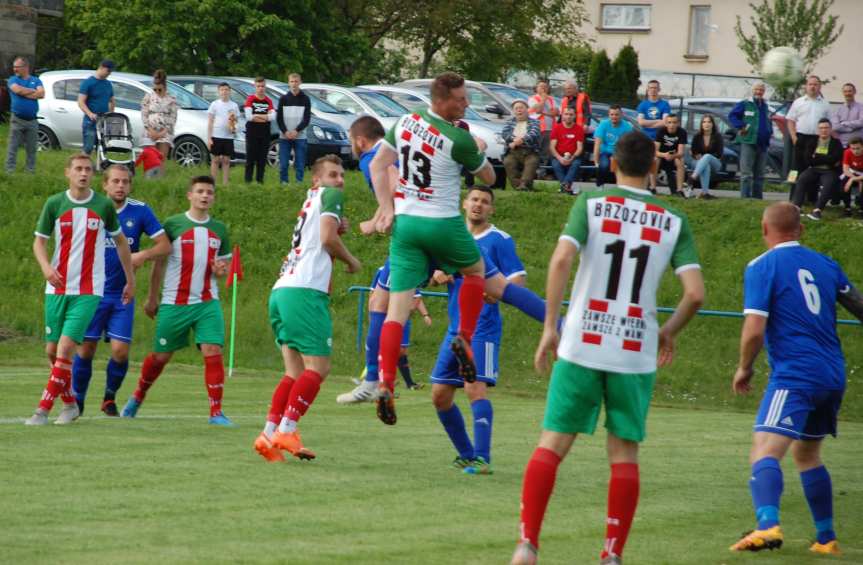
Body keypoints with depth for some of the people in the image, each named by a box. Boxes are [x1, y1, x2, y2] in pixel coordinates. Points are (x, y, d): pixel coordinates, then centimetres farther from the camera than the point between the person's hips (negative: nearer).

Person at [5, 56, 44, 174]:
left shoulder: (36, 80, 9)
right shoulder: (13, 80, 4)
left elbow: (41, 94, -7)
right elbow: (17, 90, -17)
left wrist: (24, 93, -10)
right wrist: (33, 91, -5)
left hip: (32, 120, 2)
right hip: (17, 119, -2)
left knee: (31, 148, 8)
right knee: (13, 147, -3)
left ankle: (31, 171, 17)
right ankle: (10, 171, -1)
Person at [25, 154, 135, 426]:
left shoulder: (104, 206, 0)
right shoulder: (54, 204, 1)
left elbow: (120, 241, 13)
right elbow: (39, 241, 5)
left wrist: (130, 280, 15)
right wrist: (46, 267, -15)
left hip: (88, 291, -3)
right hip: (57, 288, 3)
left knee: (65, 347, -15)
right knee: (52, 350, 5)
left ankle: (43, 410, -13)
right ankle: (70, 404, 24)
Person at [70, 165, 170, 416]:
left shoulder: (139, 211, -1)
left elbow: (165, 245, -1)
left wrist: (143, 255, -20)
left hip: (123, 294, 1)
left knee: (120, 350, -6)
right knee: (86, 348, -1)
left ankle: (110, 398, 17)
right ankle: (77, 401, 15)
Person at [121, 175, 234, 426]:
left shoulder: (219, 229, 9)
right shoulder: (173, 224, -2)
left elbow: (224, 265, 19)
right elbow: (159, 263, 3)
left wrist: (221, 269, -5)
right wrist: (151, 298, 2)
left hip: (207, 303, 2)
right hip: (174, 303, -2)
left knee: (213, 351, -14)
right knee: (160, 355, 7)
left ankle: (216, 412, -10)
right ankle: (137, 398, 32)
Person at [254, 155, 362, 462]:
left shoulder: (311, 201, 29)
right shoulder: (330, 196, 4)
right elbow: (328, 238, -9)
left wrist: (337, 228, 11)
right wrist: (352, 261, 6)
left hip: (281, 290, 9)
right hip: (305, 290, -9)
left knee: (296, 371, 7)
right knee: (317, 367, -8)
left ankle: (270, 433, -2)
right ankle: (286, 431, -17)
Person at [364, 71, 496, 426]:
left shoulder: (405, 123, 4)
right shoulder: (459, 140, -13)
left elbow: (377, 165, 7)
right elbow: (488, 178, 2)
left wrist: (386, 208, 7)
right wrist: (480, 150, 21)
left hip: (404, 222, 4)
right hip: (442, 223, -4)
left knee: (397, 308, -1)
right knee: (475, 269, 28)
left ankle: (385, 385, -12)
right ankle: (464, 338, 14)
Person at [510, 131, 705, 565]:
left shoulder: (590, 204, 0)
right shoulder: (674, 222, 3)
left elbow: (561, 259, -14)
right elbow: (695, 293, -4)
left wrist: (549, 327, -10)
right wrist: (668, 332, 14)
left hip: (582, 346, -1)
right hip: (636, 354, 1)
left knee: (553, 443, 6)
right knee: (624, 454, 9)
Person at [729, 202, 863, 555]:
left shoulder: (762, 267, -5)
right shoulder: (826, 265, 13)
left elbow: (754, 329, -12)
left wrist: (744, 368, 4)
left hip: (794, 376, -7)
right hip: (833, 376, 7)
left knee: (764, 451, -17)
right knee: (807, 455, 23)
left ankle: (768, 526, -40)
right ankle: (826, 539, 24)